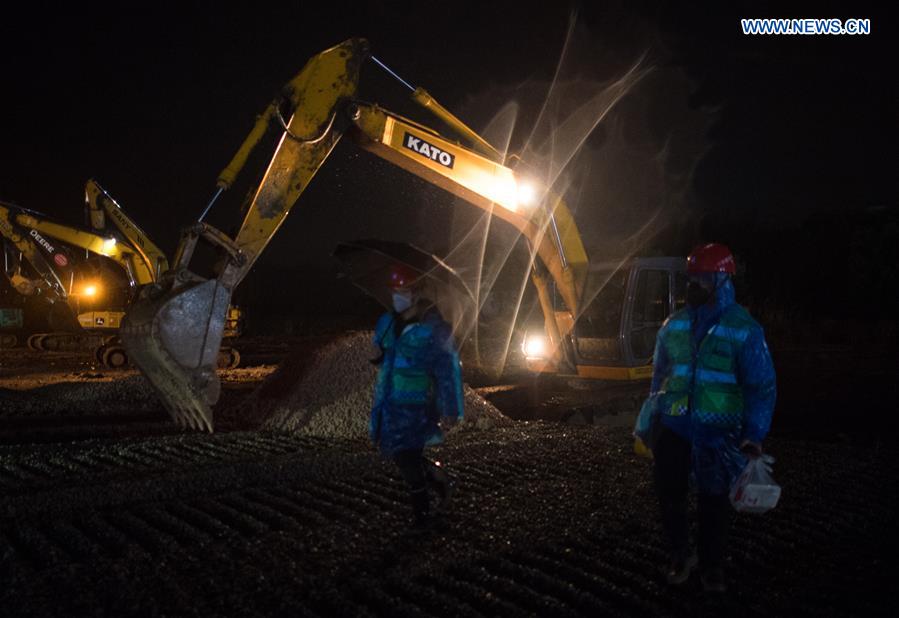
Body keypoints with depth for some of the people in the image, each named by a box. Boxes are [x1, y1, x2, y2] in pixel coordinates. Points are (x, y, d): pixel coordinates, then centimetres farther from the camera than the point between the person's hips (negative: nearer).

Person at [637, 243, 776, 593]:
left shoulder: (743, 330, -9)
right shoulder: (675, 324, 5)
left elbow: (762, 386, -7)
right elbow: (659, 376, 14)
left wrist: (754, 435, -13)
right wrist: (648, 423, 15)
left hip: (717, 431, -3)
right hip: (673, 426, 4)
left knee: (713, 501, 6)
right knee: (669, 494, 6)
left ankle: (711, 565, 23)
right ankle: (680, 557, 26)